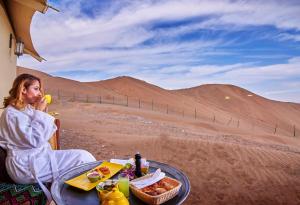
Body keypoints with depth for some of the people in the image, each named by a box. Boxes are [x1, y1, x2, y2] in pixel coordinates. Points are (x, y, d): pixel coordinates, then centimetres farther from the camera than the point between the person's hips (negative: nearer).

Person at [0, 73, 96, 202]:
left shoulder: (29, 109, 12)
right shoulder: (11, 113, -13)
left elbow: (45, 136, 13)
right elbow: (34, 140, -22)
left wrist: (42, 113, 1)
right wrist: (39, 113, -16)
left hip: (40, 155, 8)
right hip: (26, 165, -8)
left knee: (82, 156, -7)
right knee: (83, 158, -16)